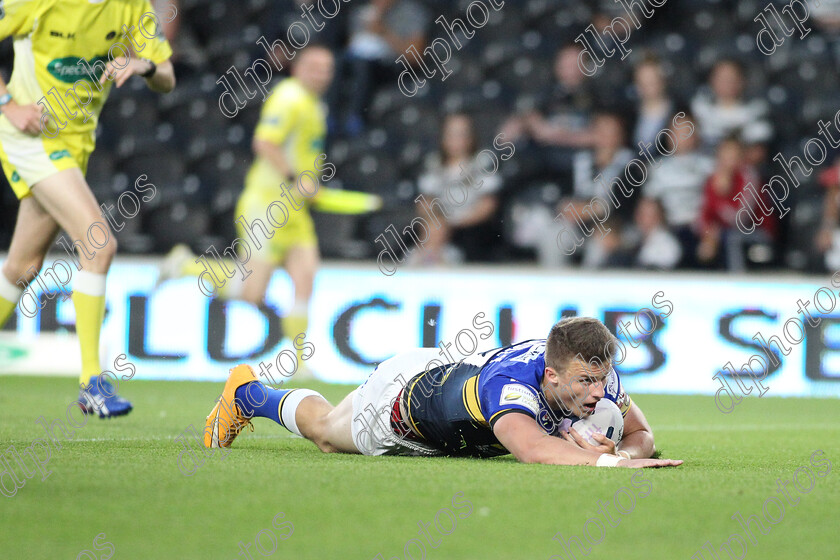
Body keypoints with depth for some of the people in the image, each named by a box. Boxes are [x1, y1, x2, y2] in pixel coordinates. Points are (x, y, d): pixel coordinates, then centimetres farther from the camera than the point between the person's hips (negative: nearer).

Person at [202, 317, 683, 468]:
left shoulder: (594, 375, -32)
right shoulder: (509, 382, -50)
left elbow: (642, 435, -21)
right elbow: (534, 449, -68)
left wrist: (626, 448, -43)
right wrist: (611, 461, -75)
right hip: (400, 395, -5)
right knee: (326, 431, 28)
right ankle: (247, 393, 56)